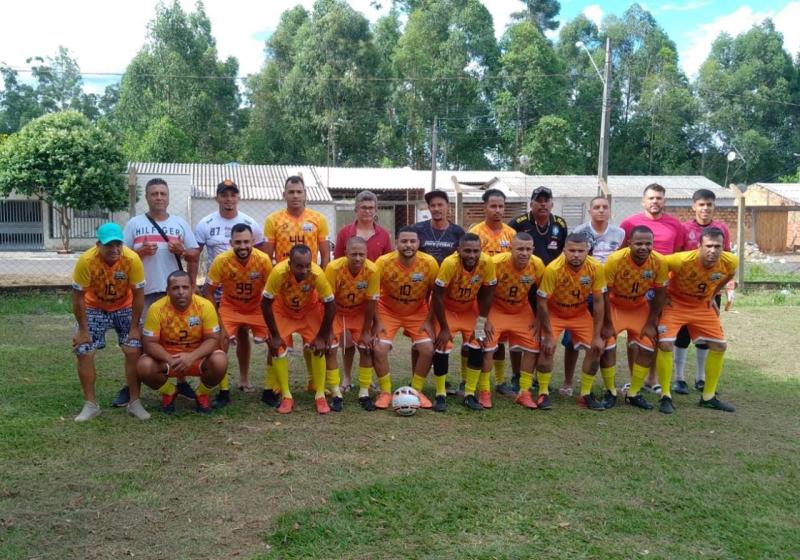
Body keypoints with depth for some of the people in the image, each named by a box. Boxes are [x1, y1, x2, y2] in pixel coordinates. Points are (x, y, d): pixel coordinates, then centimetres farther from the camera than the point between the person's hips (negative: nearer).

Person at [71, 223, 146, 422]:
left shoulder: (132, 259, -28)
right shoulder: (86, 261, -29)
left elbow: (138, 294, -18)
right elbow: (78, 296, -19)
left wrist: (134, 327, -14)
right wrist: (83, 330, -15)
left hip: (124, 307, 0)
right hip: (94, 308, 0)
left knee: (134, 351, -11)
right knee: (84, 353, -8)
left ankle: (135, 403, 3)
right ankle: (90, 404, 7)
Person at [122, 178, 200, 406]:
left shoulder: (180, 223, 9)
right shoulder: (134, 224, 5)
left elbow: (195, 255, 9)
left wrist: (182, 251, -11)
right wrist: (140, 251, -13)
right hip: (144, 291, -1)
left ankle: (182, 383, 20)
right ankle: (130, 387, 12)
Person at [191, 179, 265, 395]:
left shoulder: (251, 224, 0)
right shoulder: (205, 225, -3)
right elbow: (194, 257, 1)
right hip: (216, 289, -1)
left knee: (243, 334, 12)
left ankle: (244, 379, 26)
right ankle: (223, 388, 0)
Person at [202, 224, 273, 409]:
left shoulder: (263, 260, -25)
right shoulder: (221, 261, -26)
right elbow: (208, 291, -14)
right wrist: (216, 320, -17)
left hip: (257, 308, 0)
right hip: (229, 307, 0)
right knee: (219, 344, -14)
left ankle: (269, 390, 6)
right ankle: (223, 392, 4)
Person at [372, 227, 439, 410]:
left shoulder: (430, 263, -22)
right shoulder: (383, 262, -25)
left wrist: (429, 321, -8)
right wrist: (377, 322, -14)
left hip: (418, 313, 1)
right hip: (388, 312, -1)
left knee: (427, 349, -12)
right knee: (379, 349, -15)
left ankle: (416, 391, 11)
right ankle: (385, 392, 7)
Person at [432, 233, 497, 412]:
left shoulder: (487, 263, -24)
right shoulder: (449, 264, -34)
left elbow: (486, 295, -9)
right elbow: (438, 297, -25)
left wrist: (482, 322, -4)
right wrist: (444, 328, -19)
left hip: (470, 309, 3)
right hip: (446, 308, -3)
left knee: (478, 346, -7)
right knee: (441, 348, -14)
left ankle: (470, 395, 9)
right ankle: (440, 396, 2)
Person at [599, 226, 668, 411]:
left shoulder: (659, 262, -22)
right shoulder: (615, 260, -31)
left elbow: (660, 294, -7)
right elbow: (604, 293, -20)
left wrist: (651, 324, -5)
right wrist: (607, 324, -16)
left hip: (640, 307, 3)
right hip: (613, 306, -3)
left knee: (648, 347, -1)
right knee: (607, 346, -11)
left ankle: (634, 394, 16)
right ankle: (610, 392, 9)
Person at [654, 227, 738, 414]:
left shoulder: (730, 262, -19)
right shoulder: (683, 260, -35)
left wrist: (712, 296, 8)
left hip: (703, 306, 5)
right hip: (675, 303, -5)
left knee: (719, 346, 3)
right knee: (665, 344, -20)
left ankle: (709, 396, 19)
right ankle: (666, 396, -5)